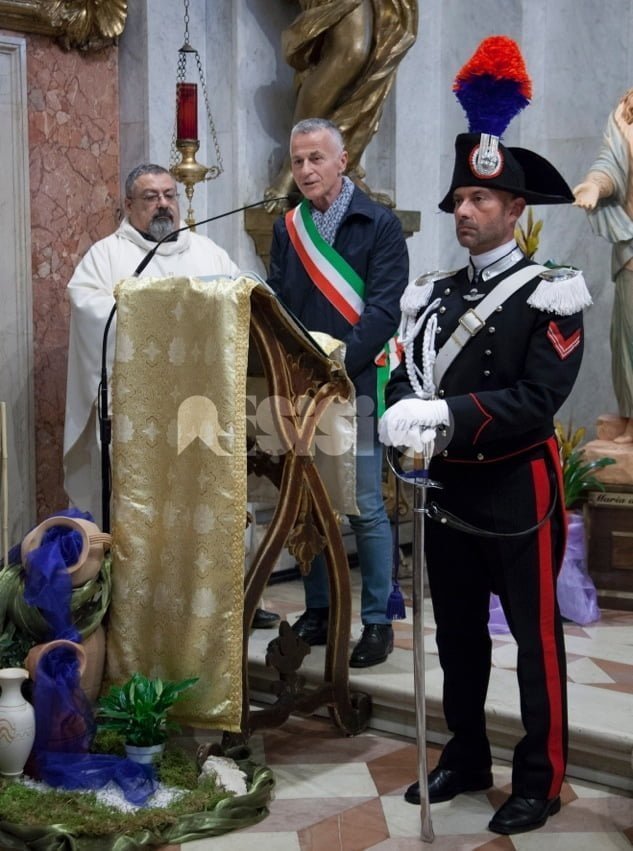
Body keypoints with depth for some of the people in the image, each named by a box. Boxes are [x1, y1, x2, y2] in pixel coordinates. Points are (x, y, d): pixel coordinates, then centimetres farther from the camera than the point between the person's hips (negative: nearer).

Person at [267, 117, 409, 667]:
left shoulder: (379, 225, -2)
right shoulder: (288, 228, 12)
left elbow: (383, 310, -10)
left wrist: (337, 365, -19)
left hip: (357, 383, -5)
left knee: (365, 507, -3)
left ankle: (377, 622, 7)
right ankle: (319, 612, 21)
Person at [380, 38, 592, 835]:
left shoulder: (548, 299, -10)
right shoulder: (434, 293, 8)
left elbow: (536, 400, -21)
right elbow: (406, 376, 1)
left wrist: (446, 415, -29)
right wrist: (405, 414, -22)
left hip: (517, 497, -6)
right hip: (449, 494, 6)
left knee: (535, 639, 6)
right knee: (457, 636, 16)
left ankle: (541, 779, 19)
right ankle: (465, 757, 33)